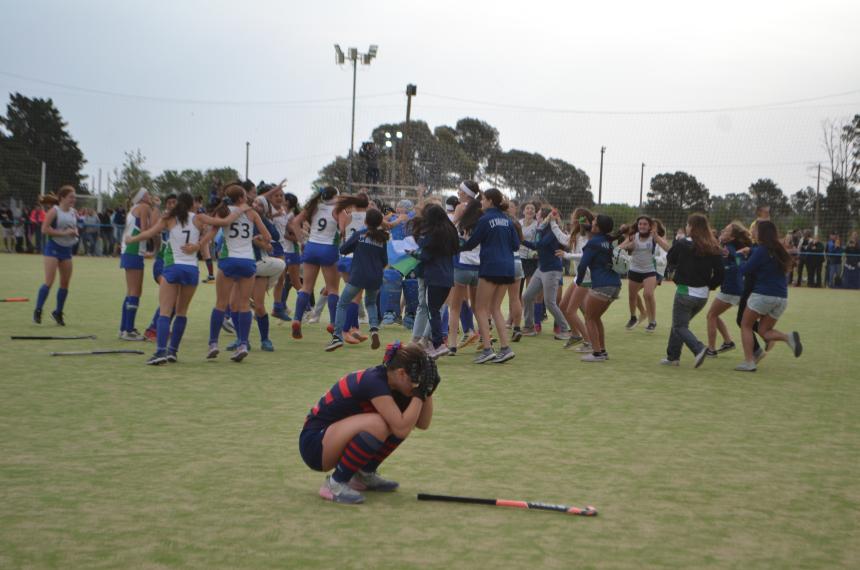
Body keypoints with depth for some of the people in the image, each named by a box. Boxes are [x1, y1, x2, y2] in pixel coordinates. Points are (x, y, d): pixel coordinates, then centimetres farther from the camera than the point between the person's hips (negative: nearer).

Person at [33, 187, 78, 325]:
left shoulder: (74, 213, 9)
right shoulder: (54, 211, -9)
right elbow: (44, 229, -16)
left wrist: (75, 232, 1)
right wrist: (64, 233, -20)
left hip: (67, 250, 6)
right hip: (53, 248, -6)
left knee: (65, 283, 6)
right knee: (49, 282, -11)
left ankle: (58, 312, 20)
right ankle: (37, 311, -1)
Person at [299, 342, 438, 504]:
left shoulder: (386, 380, 1)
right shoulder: (374, 382, -25)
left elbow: (423, 423, 5)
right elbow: (401, 430, -32)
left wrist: (428, 391, -8)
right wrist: (419, 393, -26)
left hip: (338, 437, 9)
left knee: (405, 419, 1)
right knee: (377, 425, -33)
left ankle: (365, 474, 11)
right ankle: (335, 484, -17)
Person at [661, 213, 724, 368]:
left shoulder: (682, 244, -11)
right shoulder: (713, 249, 1)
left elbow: (671, 260, 7)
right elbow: (720, 273, -1)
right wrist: (709, 286, 11)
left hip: (685, 292, -6)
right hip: (703, 295, 6)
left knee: (680, 326, 3)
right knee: (680, 323, 20)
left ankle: (699, 349, -21)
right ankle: (673, 356, 20)